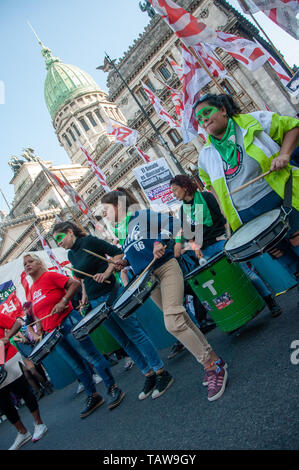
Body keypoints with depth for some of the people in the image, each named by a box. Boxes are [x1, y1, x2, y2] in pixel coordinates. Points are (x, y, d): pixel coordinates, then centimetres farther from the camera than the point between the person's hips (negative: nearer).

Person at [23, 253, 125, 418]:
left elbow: (75, 283, -13)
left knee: (91, 356, -4)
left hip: (68, 323, -7)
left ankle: (112, 389, 7)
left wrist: (63, 301, -22)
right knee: (77, 366, 14)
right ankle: (93, 396, 25)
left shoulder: (50, 276, -5)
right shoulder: (32, 290, 16)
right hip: (52, 334, 7)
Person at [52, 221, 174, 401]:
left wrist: (107, 273, -20)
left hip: (111, 295, -7)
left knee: (136, 334, -4)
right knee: (125, 342, 10)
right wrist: (84, 298, 17)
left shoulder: (89, 241, -8)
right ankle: (150, 376, 21)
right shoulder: (71, 255, 13)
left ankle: (163, 374, 6)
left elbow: (118, 253, -10)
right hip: (96, 303, 7)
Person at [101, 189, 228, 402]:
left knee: (173, 323, -20)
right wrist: (124, 262, 9)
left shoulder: (141, 216, -3)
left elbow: (171, 222, -8)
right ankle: (214, 361, 22)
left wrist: (161, 242, -22)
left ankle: (214, 368, -8)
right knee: (183, 322, 9)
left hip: (166, 269, -7)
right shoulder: (122, 232, 19)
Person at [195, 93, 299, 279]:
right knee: (282, 255, 7)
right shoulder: (206, 155, 10)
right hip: (247, 218, 3)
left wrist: (284, 154, -11)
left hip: (281, 199, -2)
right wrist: (223, 205, 11)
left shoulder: (254, 120, 0)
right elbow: (211, 183, 26)